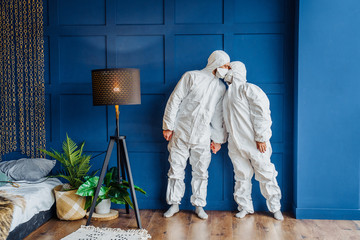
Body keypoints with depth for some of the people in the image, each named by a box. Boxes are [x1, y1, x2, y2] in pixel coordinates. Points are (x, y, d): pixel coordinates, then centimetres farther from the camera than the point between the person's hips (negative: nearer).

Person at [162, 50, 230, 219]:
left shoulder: (221, 88, 11)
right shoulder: (192, 77, -3)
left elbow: (218, 115, 16)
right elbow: (174, 101, -5)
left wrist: (218, 139, 12)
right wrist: (168, 126, -8)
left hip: (202, 137, 3)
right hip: (180, 133, -3)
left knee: (201, 172, 7)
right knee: (176, 170, 5)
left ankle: (199, 205, 21)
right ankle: (174, 204, 19)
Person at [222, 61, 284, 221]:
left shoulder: (249, 89, -6)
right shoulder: (227, 94, 18)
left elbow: (261, 113, -13)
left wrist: (261, 138, -17)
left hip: (255, 143, -7)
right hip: (235, 145, 7)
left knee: (265, 175, 2)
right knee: (241, 176, 11)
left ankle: (275, 207, 14)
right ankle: (245, 207, 22)